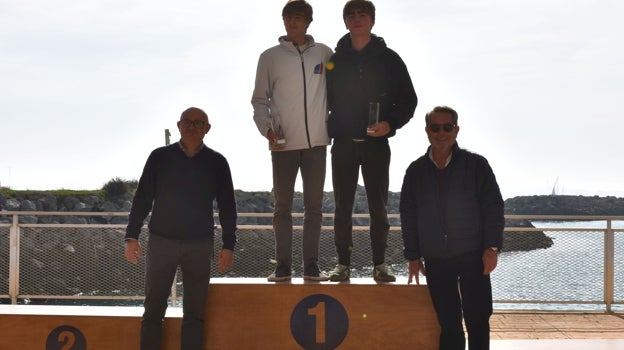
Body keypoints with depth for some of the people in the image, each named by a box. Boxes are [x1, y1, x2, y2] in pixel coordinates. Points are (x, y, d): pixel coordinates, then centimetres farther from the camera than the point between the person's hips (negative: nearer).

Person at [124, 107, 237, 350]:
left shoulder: (216, 162, 4)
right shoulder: (160, 157, 2)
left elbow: (227, 207, 7)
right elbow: (142, 198, 4)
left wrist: (229, 246, 1)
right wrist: (131, 237, -3)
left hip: (200, 245, 1)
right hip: (161, 241, 0)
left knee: (195, 312, 4)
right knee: (153, 310, 1)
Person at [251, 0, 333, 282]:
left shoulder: (324, 54, 7)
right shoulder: (270, 57, 4)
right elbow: (259, 99, 5)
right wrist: (267, 129, -9)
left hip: (316, 142, 1)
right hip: (283, 144, -1)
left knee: (314, 205, 5)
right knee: (283, 206, 4)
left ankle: (311, 266, 11)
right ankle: (283, 266, 10)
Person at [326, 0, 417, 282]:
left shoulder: (388, 59, 3)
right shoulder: (335, 60, 7)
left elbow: (408, 101, 4)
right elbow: (323, 100, 11)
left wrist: (391, 124, -12)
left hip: (376, 143, -1)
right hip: (343, 143, 1)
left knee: (378, 208, 3)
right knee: (343, 208, 4)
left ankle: (380, 264, 11)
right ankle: (343, 264, 11)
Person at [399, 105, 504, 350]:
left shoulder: (476, 165, 0)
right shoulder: (416, 171, 6)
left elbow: (493, 207, -1)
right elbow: (408, 215, 10)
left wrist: (492, 247, -8)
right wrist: (413, 256, 6)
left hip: (473, 257, -2)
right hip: (435, 261, 2)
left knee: (478, 320, -1)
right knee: (449, 323, 5)